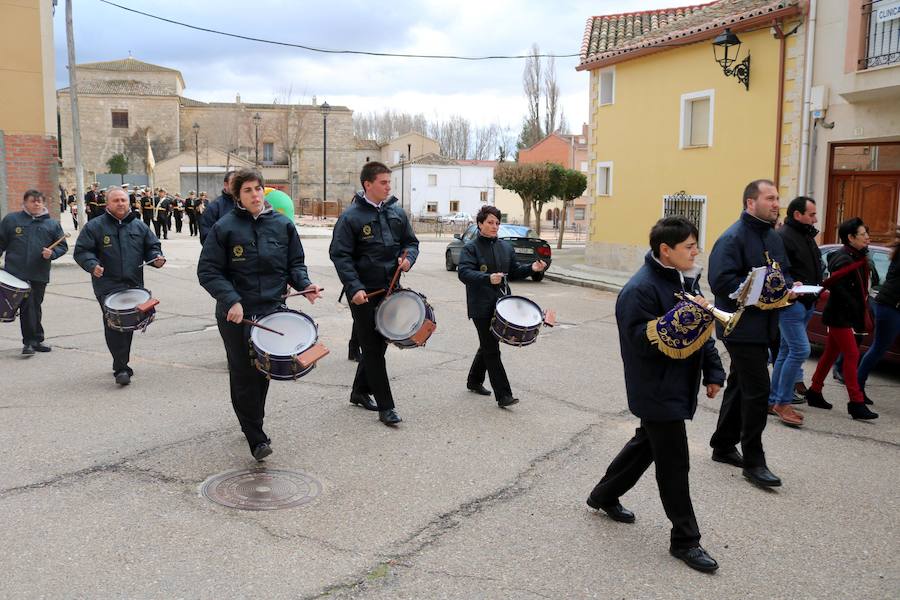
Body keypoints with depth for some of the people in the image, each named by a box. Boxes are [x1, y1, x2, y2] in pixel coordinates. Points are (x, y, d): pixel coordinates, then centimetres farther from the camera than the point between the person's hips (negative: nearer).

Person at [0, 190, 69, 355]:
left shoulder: (52, 224, 10)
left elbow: (63, 246, 10)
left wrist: (52, 253, -8)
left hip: (40, 274, 2)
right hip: (17, 273, -2)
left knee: (35, 307, 11)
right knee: (27, 306, -8)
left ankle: (35, 341, 21)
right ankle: (30, 341, -1)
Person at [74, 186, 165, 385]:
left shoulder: (139, 226, 13)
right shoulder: (94, 226, 2)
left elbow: (152, 246, 17)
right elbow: (81, 251, 1)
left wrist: (157, 257, -5)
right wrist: (92, 265, -19)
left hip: (134, 285, 4)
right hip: (107, 285, -4)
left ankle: (121, 364, 31)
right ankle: (121, 369, -15)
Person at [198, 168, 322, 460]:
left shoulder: (282, 224, 5)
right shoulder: (225, 227, -5)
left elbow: (295, 263, 12)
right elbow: (207, 271, -6)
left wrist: (304, 285, -8)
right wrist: (231, 300, -19)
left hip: (273, 310, 3)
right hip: (236, 315, -3)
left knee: (263, 371, 12)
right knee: (244, 375, -1)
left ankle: (254, 423, 33)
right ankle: (255, 438, 6)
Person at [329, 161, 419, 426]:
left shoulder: (397, 212, 6)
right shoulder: (351, 216, -10)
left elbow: (411, 242, 16)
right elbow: (339, 255, -12)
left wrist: (408, 258, -8)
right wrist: (354, 288, -21)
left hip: (389, 290, 6)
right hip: (363, 294, -6)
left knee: (379, 344, 16)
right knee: (373, 349, 0)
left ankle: (360, 391, 34)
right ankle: (385, 407, 5)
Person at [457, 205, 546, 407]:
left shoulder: (506, 247, 13)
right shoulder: (470, 247, -7)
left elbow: (514, 271, 20)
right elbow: (464, 273, -20)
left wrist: (531, 268, 0)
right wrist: (488, 278, -35)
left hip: (500, 304, 7)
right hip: (481, 306, -7)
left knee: (488, 345, 18)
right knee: (491, 350, -6)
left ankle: (474, 381, 37)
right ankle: (503, 394, -5)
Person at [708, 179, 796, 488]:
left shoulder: (774, 238, 12)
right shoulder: (733, 238, -16)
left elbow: (783, 272, 22)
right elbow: (721, 281, -23)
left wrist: (787, 289, 0)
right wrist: (760, 296, -26)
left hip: (762, 327, 9)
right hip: (741, 327, -9)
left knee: (740, 386, 18)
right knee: (757, 391, -8)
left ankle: (723, 445, 31)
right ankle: (753, 461, 2)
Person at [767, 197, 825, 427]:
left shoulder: (807, 237, 18)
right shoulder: (784, 237, -13)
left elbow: (815, 268, 28)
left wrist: (820, 284, 13)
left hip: (806, 304, 10)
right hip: (791, 303, -10)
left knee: (787, 352, 12)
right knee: (800, 350, -13)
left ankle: (774, 401, 18)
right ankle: (783, 402, -3)